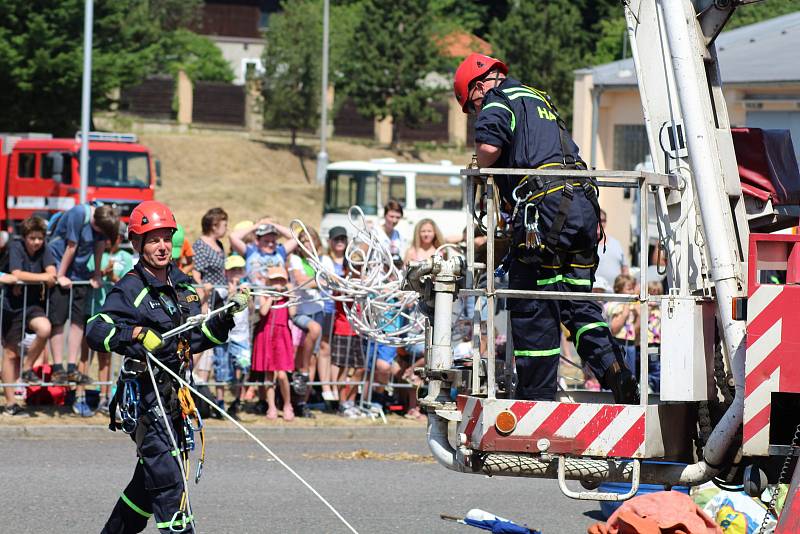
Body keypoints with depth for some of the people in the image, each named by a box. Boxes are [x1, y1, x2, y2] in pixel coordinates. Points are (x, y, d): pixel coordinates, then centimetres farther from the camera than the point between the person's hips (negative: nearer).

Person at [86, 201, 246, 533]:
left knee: (150, 478, 17)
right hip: (145, 394, -8)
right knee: (167, 479, -13)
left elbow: (193, 340, 20)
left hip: (174, 394, 8)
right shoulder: (131, 289, -11)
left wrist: (228, 316, 8)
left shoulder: (181, 284, 13)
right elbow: (95, 331, -22)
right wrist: (135, 334, -35)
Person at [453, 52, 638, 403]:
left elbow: (489, 147, -17)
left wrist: (481, 173, 4)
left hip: (545, 207, -8)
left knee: (533, 308, -2)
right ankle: (612, 366, -10)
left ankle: (536, 396, 0)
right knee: (577, 299, 12)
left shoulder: (498, 103, 3)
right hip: (584, 204, 8)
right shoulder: (539, 100, 30)